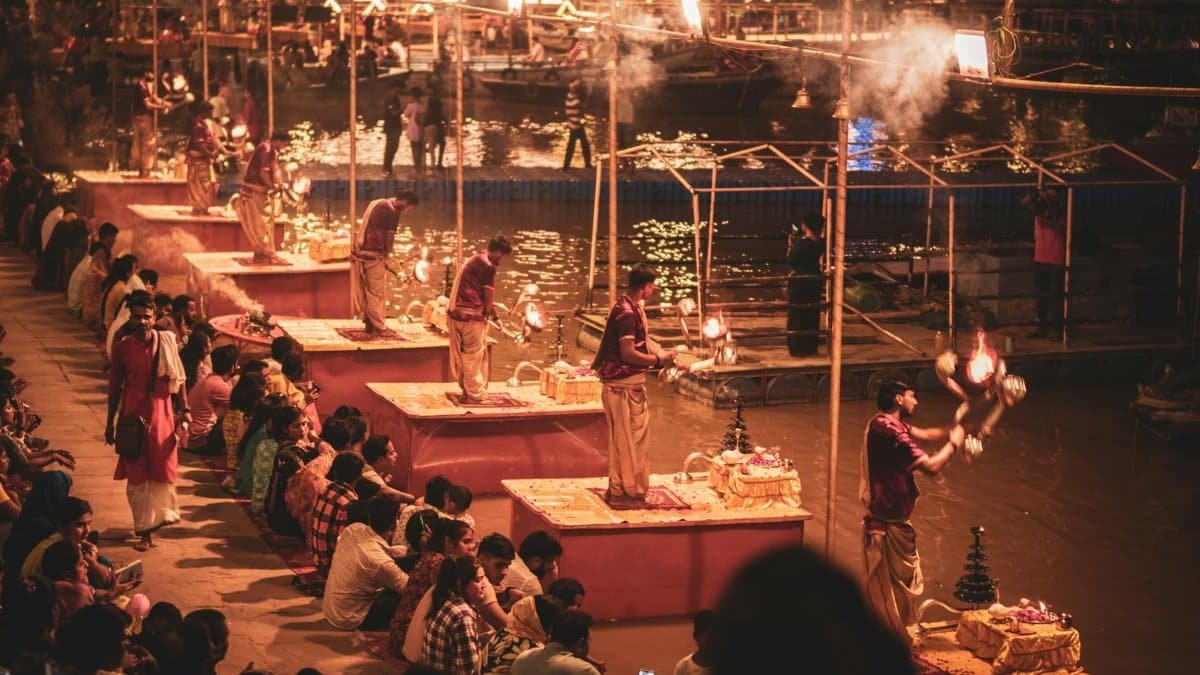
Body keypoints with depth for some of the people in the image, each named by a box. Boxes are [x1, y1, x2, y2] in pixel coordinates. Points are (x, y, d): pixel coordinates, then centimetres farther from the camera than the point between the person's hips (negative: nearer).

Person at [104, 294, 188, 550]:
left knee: (162, 469, 5)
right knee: (137, 474, 2)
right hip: (133, 415, 0)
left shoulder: (166, 342, -2)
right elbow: (115, 386, 5)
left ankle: (159, 516, 30)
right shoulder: (122, 347, -3)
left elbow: (178, 378, 5)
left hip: (161, 413, 0)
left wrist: (185, 409, -1)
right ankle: (144, 531, 8)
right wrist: (110, 423, 7)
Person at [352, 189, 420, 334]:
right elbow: (389, 237, -8)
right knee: (377, 292, 0)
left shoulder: (376, 204, 17)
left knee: (364, 290, 15)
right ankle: (379, 327, 5)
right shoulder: (392, 211, -11)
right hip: (373, 254, -9)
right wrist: (386, 256, 7)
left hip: (359, 251, 9)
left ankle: (368, 323, 23)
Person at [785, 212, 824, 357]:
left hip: (799, 281, -6)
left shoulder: (800, 242, -18)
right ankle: (811, 347, 19)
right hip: (815, 280, 6)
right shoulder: (820, 243, 0)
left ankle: (798, 349, 3)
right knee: (812, 315, 14)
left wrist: (790, 246, -3)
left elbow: (791, 262, -14)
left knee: (797, 316, 2)